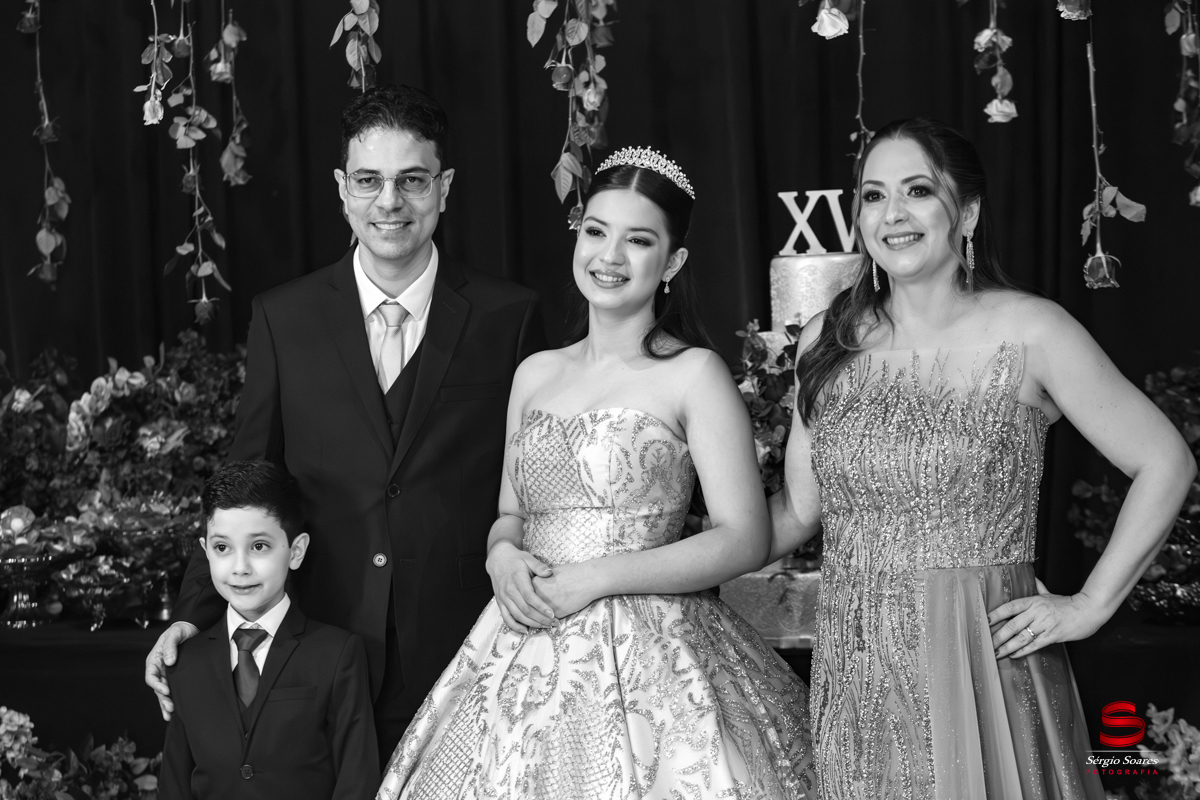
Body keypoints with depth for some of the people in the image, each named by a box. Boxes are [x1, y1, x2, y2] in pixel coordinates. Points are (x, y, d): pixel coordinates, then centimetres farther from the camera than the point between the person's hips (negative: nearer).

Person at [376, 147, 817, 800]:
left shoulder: (694, 374, -4)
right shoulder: (535, 375, 12)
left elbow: (745, 539, -9)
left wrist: (596, 578, -15)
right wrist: (502, 556, -4)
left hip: (644, 657, -4)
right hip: (524, 654, 4)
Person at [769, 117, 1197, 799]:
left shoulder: (1029, 333, -7)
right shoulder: (828, 342, 5)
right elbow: (799, 509, 10)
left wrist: (1089, 606, -6)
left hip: (986, 665, -3)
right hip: (856, 674, 3)